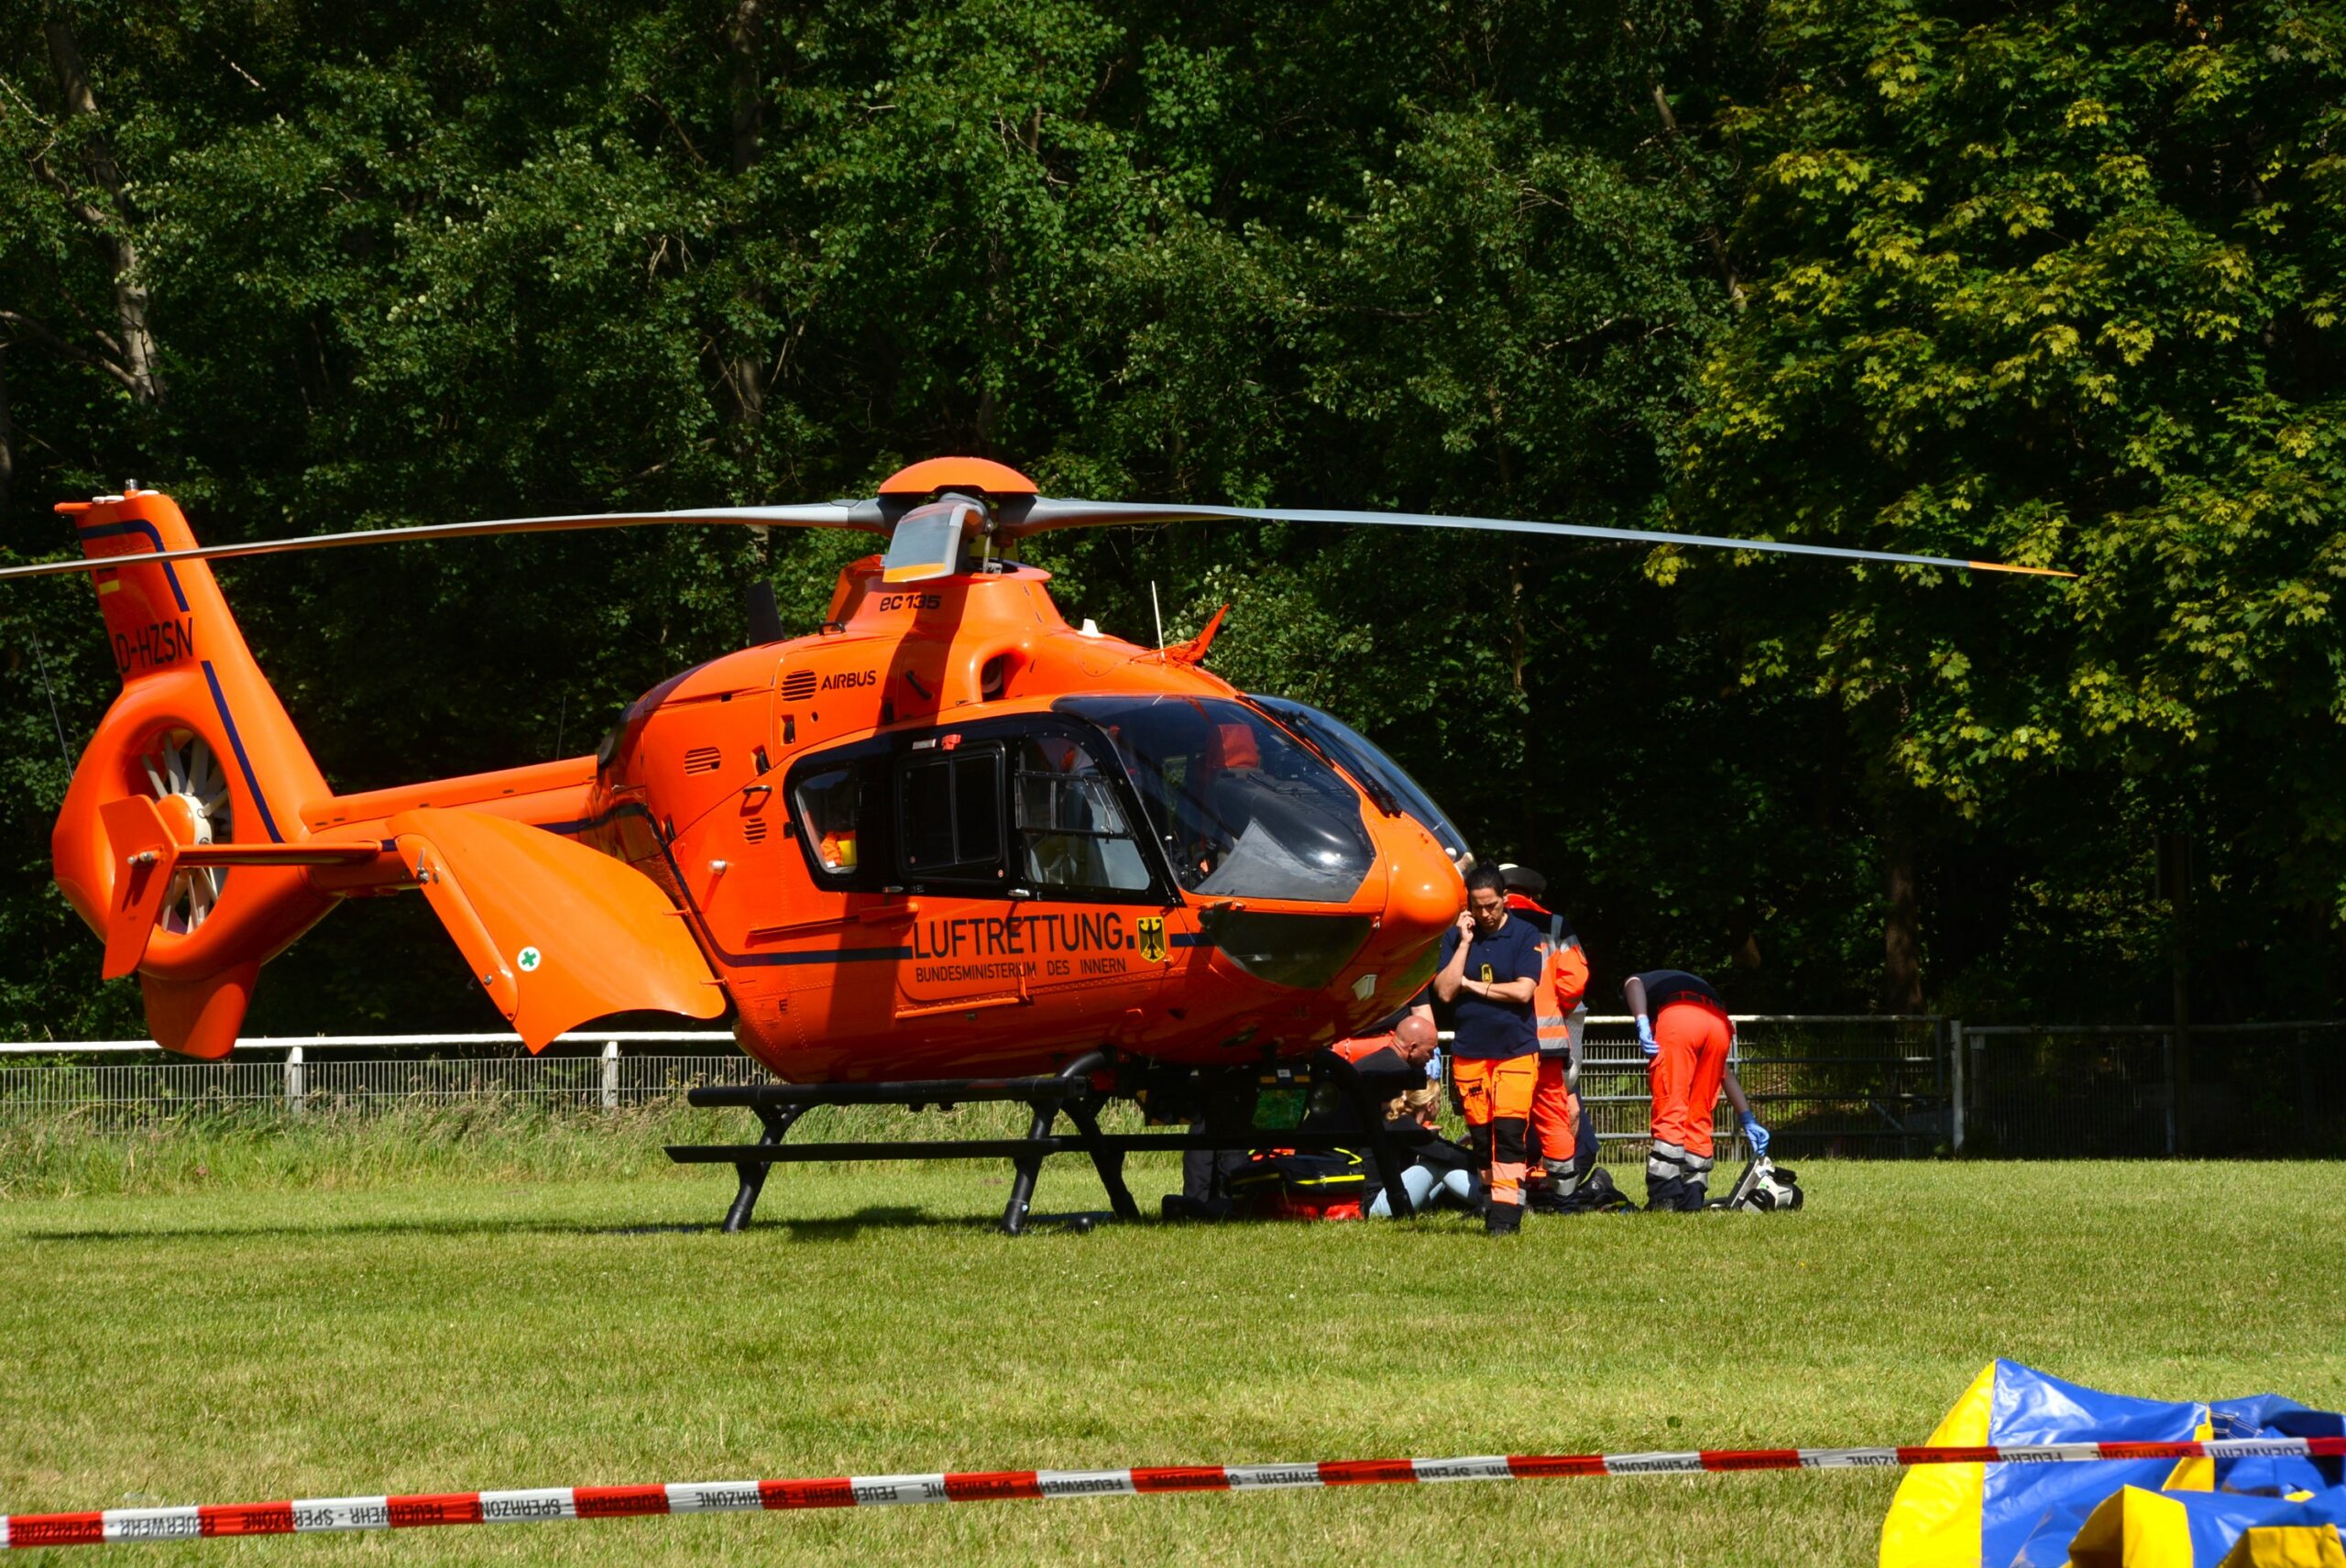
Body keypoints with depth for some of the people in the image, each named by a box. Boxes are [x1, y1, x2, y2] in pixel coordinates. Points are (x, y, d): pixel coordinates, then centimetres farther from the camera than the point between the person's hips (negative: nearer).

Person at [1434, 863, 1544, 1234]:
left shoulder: (1525, 936, 0)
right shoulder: (1455, 937, 7)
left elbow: (1523, 991, -11)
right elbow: (1445, 992, -3)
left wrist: (1473, 985, -5)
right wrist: (1465, 943, -7)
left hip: (1515, 1050, -3)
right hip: (1469, 1052, 3)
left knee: (1509, 1133, -13)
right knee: (1480, 1136, 3)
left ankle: (1505, 1211, -16)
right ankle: (1493, 1200, 10)